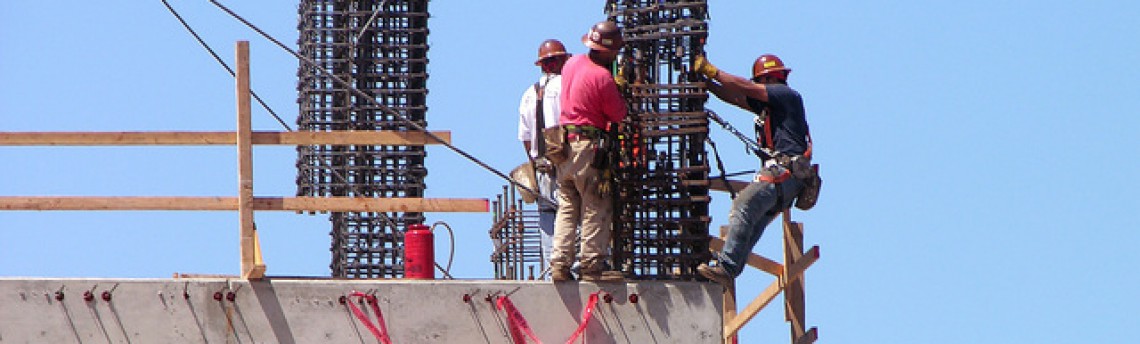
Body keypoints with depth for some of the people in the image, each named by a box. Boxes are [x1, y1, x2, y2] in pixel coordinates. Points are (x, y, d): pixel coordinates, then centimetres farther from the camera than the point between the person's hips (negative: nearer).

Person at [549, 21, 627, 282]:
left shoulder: (572, 64, 9)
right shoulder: (602, 77, -15)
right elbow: (619, 114, -8)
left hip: (564, 142, 8)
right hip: (587, 145, -8)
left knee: (567, 207, 11)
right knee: (597, 207, -3)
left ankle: (560, 265, 6)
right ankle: (592, 265, -6)